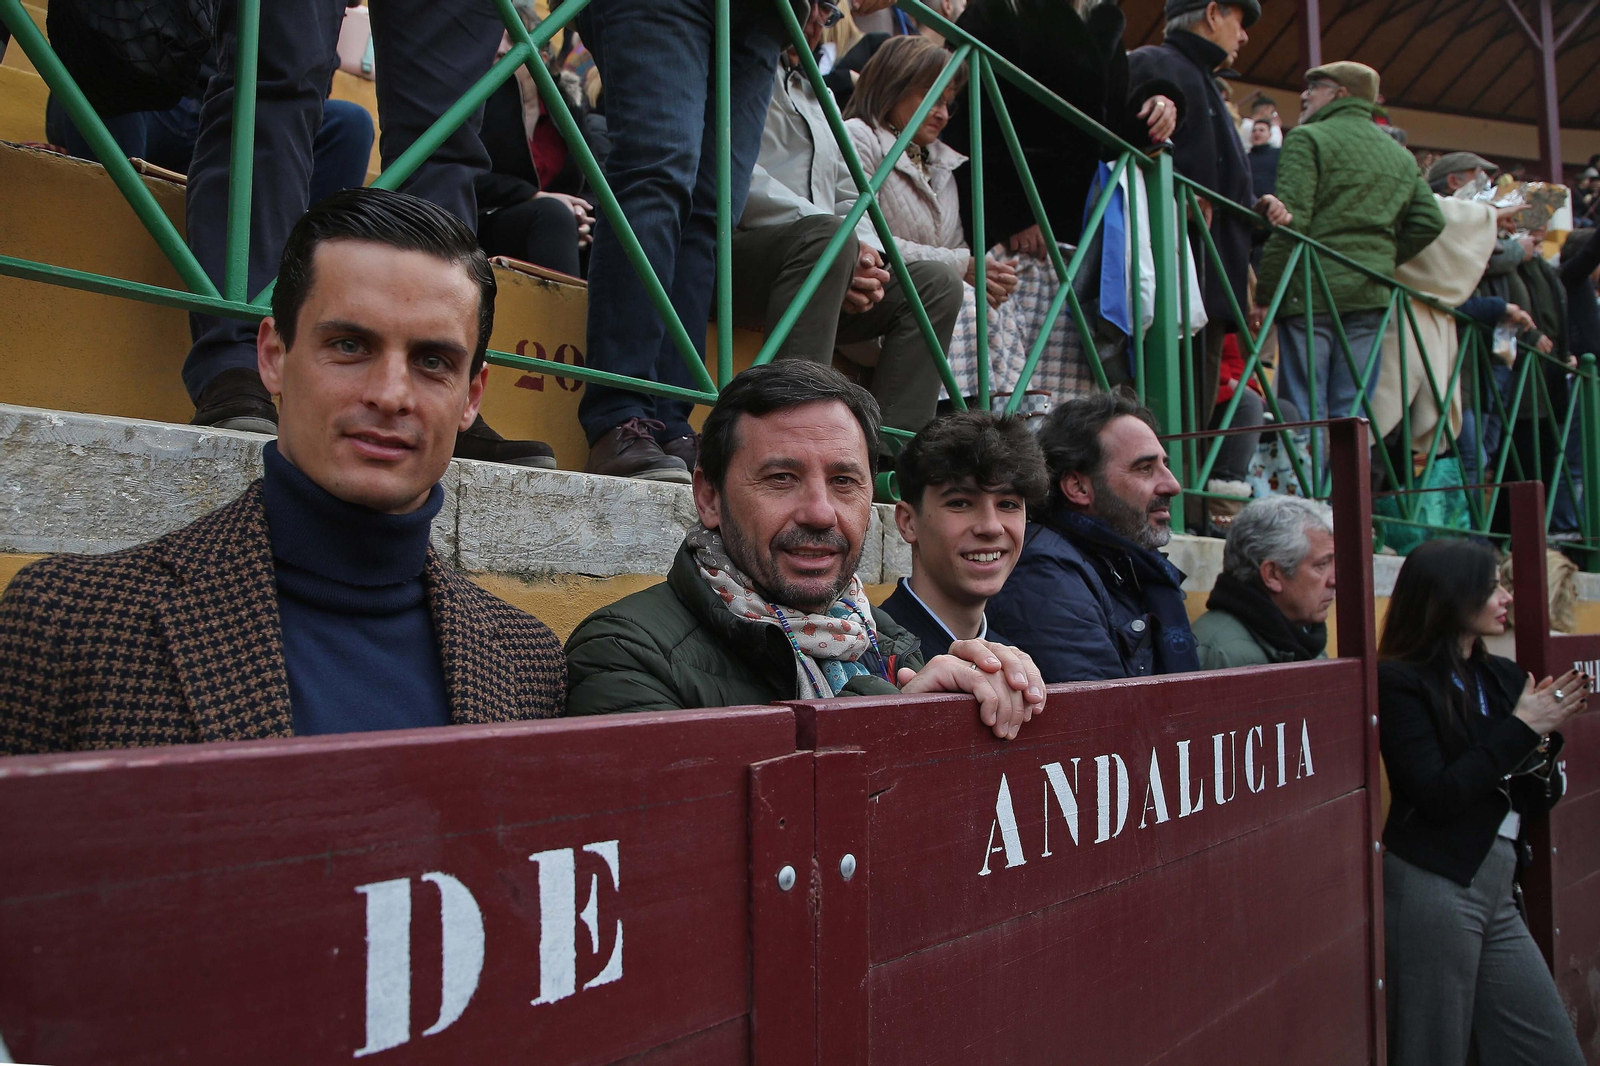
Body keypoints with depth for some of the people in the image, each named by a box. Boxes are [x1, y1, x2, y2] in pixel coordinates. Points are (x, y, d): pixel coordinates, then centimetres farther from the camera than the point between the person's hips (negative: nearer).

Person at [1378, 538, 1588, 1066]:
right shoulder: (1400, 682, -9)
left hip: (1498, 890, 7)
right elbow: (1436, 796, -18)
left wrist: (1541, 739, -8)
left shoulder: (1503, 678, 11)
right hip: (1432, 888, -7)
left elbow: (1540, 800, 13)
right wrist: (1522, 727, -13)